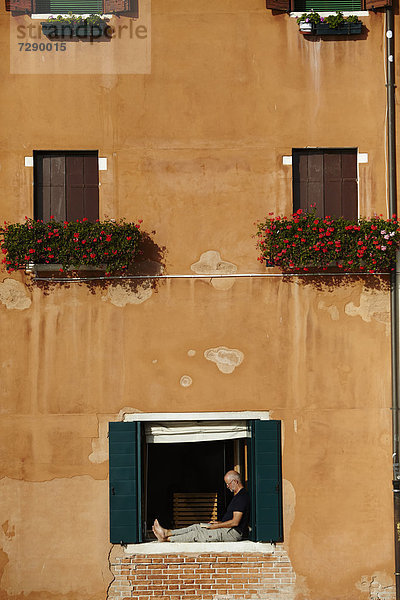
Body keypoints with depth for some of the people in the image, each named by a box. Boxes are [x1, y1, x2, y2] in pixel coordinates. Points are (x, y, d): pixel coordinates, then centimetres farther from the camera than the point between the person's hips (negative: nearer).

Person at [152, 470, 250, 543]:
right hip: (229, 529, 10)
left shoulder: (242, 497, -19)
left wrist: (215, 526, -14)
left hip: (233, 533, -10)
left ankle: (167, 539, 0)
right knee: (197, 527, 9)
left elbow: (235, 522, -23)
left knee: (197, 534, -7)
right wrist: (220, 522, 12)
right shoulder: (238, 495, 16)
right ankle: (167, 533, 11)